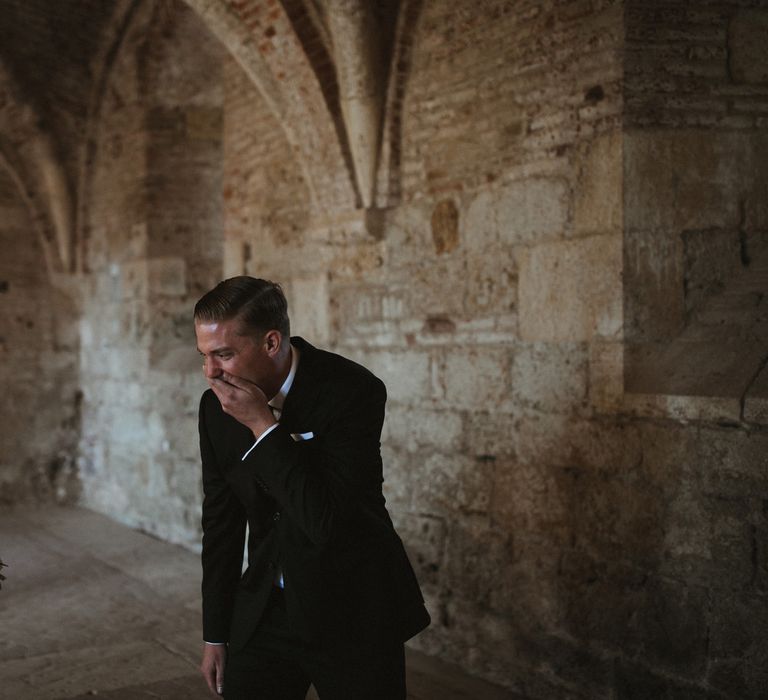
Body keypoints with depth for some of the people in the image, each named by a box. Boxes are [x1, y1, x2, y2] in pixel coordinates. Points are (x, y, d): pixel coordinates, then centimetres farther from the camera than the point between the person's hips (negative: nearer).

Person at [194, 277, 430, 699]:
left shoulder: (353, 391, -21)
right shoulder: (216, 405, -3)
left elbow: (327, 521, -28)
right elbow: (221, 520, 6)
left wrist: (263, 426, -27)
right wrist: (215, 635, 10)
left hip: (351, 615, -4)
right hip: (264, 612, 5)